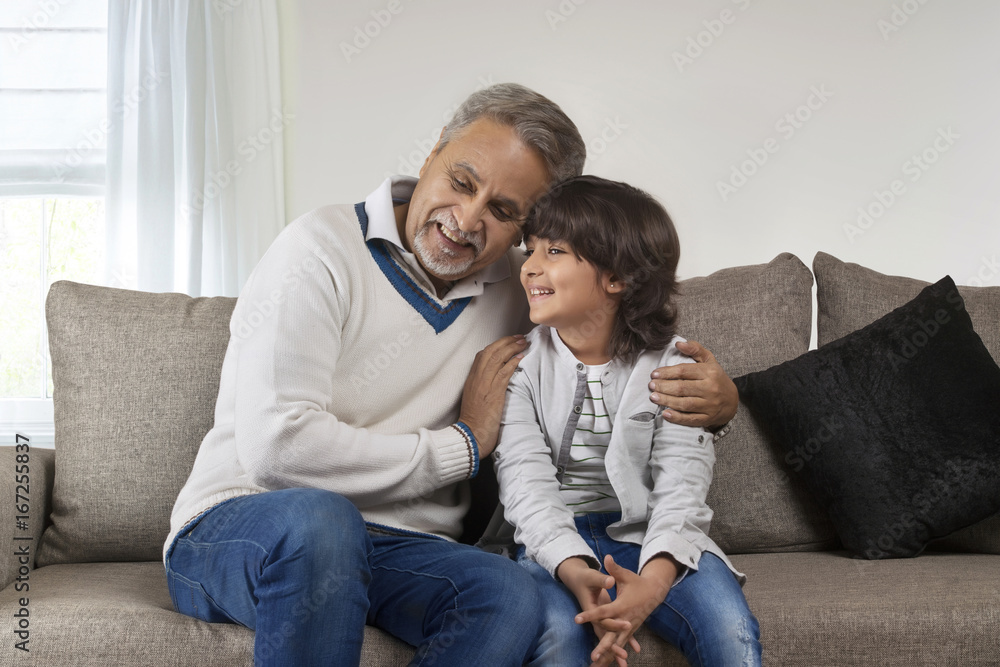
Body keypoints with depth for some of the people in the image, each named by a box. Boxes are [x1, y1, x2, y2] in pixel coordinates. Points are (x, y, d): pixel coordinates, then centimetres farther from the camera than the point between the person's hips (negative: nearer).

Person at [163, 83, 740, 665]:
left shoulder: (519, 289, 7)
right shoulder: (324, 248, -11)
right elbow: (277, 448, -22)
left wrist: (713, 399, -3)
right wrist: (465, 444, -12)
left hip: (399, 551, 4)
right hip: (237, 526, -4)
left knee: (510, 597, -30)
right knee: (318, 517, -40)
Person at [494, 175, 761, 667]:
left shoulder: (672, 365, -1)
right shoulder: (520, 363, 0)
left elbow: (682, 488, -11)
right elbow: (526, 482, -10)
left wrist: (653, 581, -32)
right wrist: (574, 571, -30)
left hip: (649, 538, 1)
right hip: (555, 543, 0)